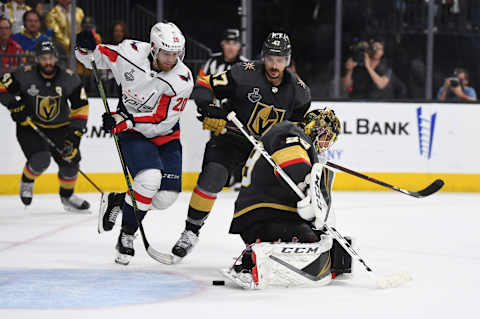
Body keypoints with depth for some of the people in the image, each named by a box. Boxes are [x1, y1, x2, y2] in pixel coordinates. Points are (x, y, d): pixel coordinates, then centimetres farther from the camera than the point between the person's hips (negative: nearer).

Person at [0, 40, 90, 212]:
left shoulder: (69, 79, -11)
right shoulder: (25, 75, -17)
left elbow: (80, 107, -6)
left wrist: (75, 131, -16)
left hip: (59, 127, 3)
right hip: (30, 126, -3)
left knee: (70, 160, -6)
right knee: (40, 159, -24)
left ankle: (67, 195, 22)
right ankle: (27, 181, 11)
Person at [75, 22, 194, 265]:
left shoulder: (182, 80, -21)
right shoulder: (131, 52, -18)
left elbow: (161, 122, -23)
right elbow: (94, 58, -1)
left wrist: (124, 120, -31)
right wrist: (86, 50, -24)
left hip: (164, 135, 2)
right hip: (131, 132, -2)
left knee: (166, 197, -7)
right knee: (149, 178, -27)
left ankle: (116, 200, 21)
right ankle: (126, 238, -9)